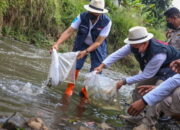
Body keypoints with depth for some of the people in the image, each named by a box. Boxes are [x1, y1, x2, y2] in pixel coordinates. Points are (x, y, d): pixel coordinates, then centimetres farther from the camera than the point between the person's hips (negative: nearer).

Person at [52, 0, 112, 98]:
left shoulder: (106, 22, -29)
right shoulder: (82, 17, -25)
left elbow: (98, 42, -27)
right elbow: (69, 31, -27)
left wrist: (86, 52, -39)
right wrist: (57, 44, -40)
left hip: (97, 46, 0)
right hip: (82, 43, 1)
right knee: (75, 66, -7)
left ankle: (86, 90, 22)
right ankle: (70, 88, 15)